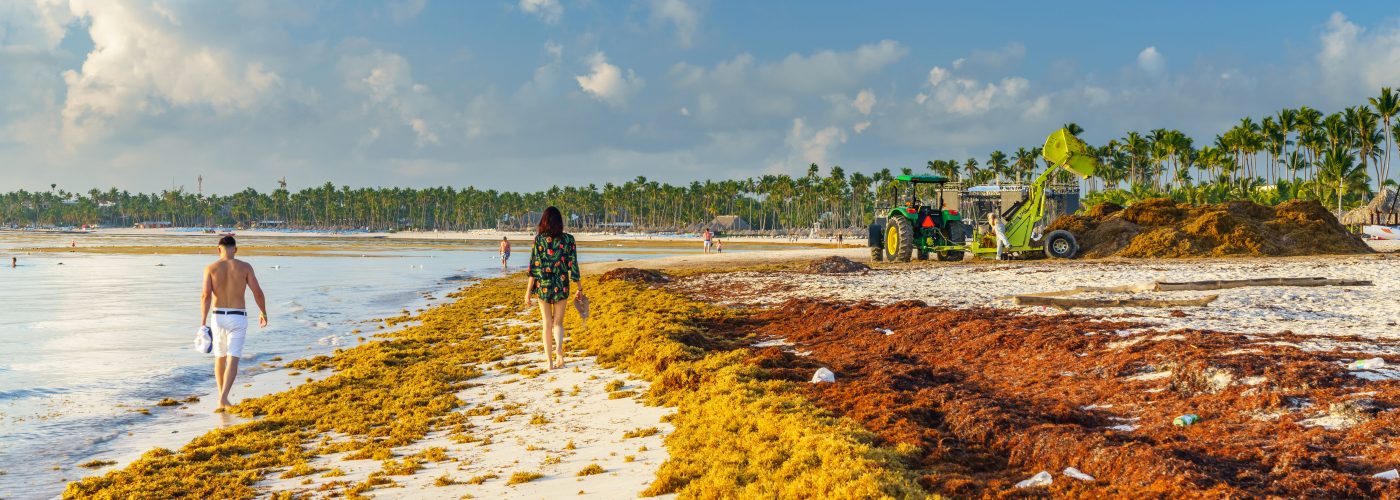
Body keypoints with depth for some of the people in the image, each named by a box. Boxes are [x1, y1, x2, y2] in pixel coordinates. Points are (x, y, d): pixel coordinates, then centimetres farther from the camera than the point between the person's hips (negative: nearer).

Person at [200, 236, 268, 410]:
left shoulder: (211, 268, -1)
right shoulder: (245, 267, -2)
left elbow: (205, 295, -11)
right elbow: (257, 292, -4)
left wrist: (203, 322, -12)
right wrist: (263, 312, 12)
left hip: (218, 317, 2)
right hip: (237, 318, -2)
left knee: (220, 358, 19)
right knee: (233, 361, -5)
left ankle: (222, 399, 24)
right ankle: (223, 398, -23)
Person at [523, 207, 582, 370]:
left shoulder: (539, 239, -6)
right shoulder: (568, 239, -4)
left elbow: (534, 266, -7)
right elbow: (573, 265, -2)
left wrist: (528, 291, -2)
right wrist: (579, 288, 7)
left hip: (543, 285, 0)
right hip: (561, 286, 0)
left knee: (547, 324, 11)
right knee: (558, 322, 13)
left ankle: (550, 361, 11)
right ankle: (559, 348, -17)